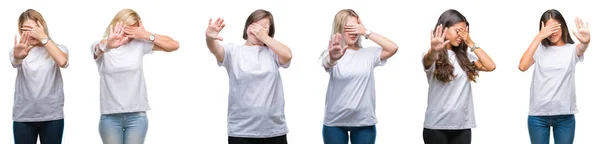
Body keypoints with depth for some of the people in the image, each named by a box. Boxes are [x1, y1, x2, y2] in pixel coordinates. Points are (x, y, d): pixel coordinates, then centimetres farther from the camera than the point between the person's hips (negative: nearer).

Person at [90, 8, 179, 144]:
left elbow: (174, 45, 1)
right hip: (110, 116, -1)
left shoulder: (139, 44, 4)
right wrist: (107, 45, -51)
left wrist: (146, 35, -9)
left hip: (136, 116, 1)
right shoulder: (102, 47, 0)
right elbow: (98, 48, -27)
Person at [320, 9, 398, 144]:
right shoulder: (332, 54, -3)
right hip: (335, 122, -1)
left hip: (364, 122, 1)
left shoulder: (368, 54, 5)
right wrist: (333, 58, -52)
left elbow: (393, 48, -8)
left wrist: (367, 32, -8)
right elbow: (328, 62, -27)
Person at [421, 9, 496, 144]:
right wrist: (434, 51, -53)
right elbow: (429, 59, -29)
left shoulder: (464, 56, 11)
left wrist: (470, 43, -1)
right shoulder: (434, 57, -5)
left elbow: (490, 66, 2)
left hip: (463, 126, 4)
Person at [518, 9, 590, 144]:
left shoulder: (571, 49, 4)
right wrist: (539, 37, -14)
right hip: (538, 115, 0)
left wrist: (585, 41, -47)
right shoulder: (539, 49, 5)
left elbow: (581, 48, -21)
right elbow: (522, 66, -12)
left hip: (564, 115, 0)